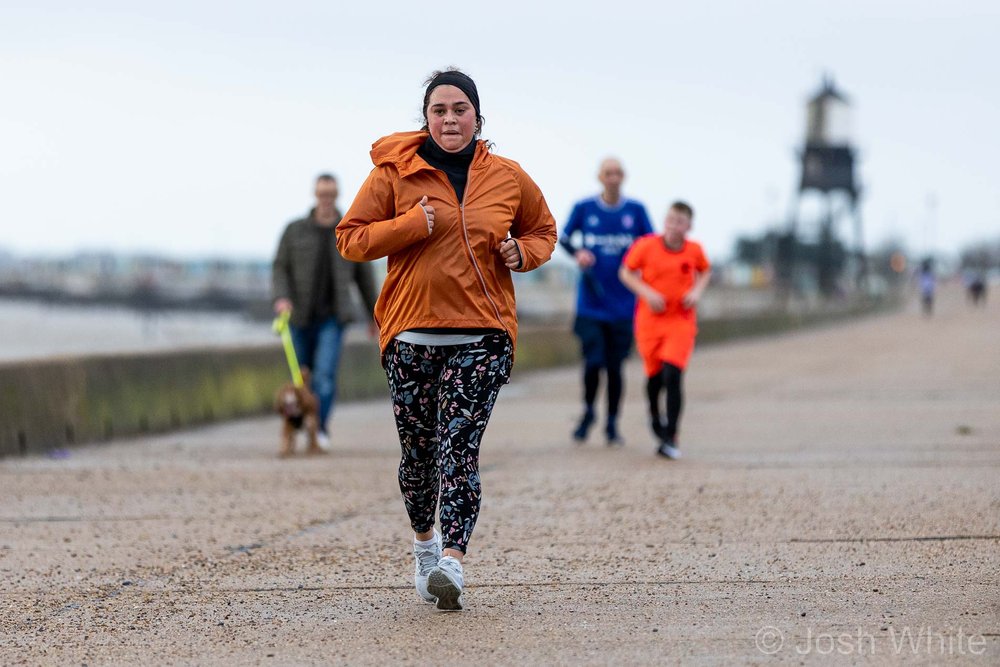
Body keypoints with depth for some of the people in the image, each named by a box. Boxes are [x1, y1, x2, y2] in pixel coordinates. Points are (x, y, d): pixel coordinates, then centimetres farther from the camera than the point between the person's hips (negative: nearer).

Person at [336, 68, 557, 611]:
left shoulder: (508, 178, 7)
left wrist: (522, 251, 0)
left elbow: (542, 230, 23)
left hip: (483, 335, -1)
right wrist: (412, 224, -12)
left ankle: (453, 563, -24)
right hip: (411, 333, 1)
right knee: (418, 450, 8)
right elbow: (350, 238, 2)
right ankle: (424, 541, 34)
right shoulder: (394, 174, 2)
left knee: (459, 447, -15)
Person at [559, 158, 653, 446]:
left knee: (615, 366, 4)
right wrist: (578, 252, -8)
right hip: (590, 301, -1)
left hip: (622, 303, 1)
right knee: (593, 362, -10)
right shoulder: (584, 208, 1)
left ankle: (612, 423, 20)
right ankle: (588, 412, 17)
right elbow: (564, 238, 12)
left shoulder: (636, 210, 2)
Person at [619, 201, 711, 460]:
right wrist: (647, 292, -14)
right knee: (654, 375, 7)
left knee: (672, 375, -15)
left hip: (681, 321, -1)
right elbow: (625, 272, 1)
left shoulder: (695, 250, -4)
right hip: (650, 320, 1)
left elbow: (705, 271, 16)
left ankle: (669, 438, -10)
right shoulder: (646, 246, -9)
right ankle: (655, 415, 42)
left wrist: (697, 290, -3)